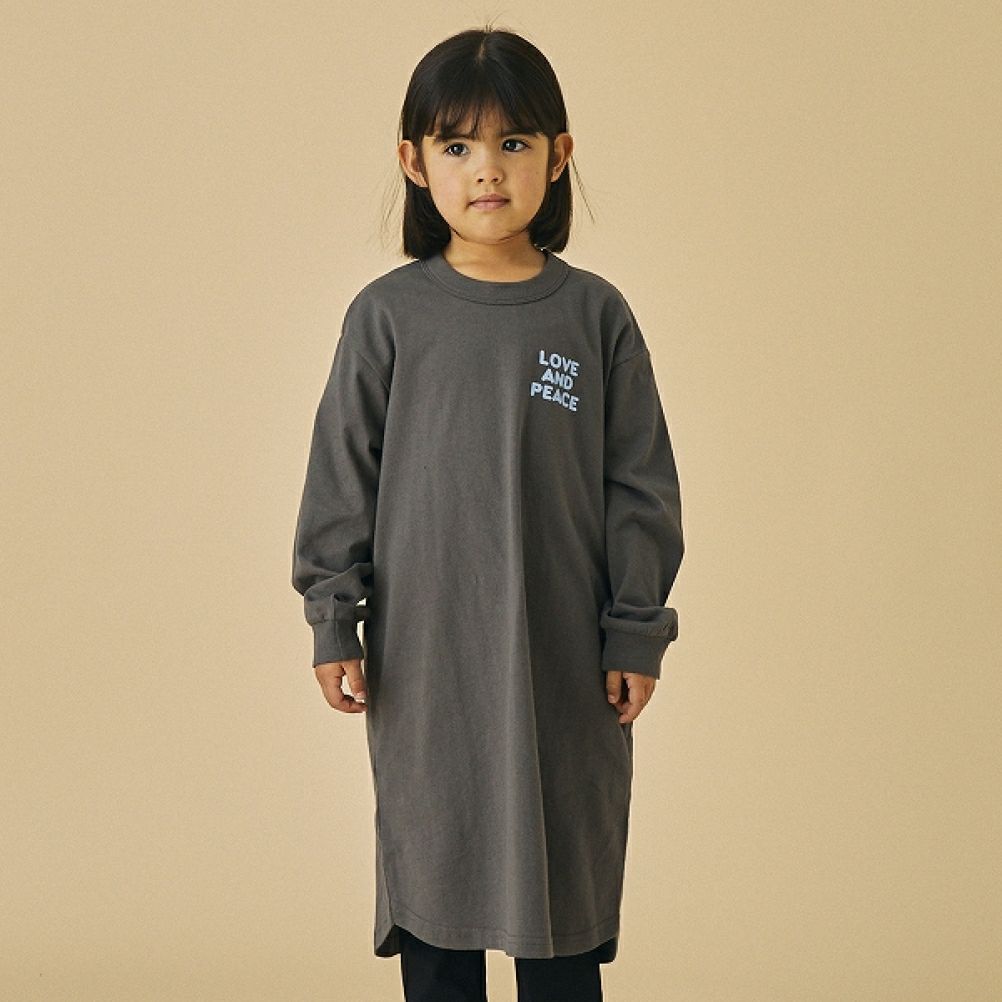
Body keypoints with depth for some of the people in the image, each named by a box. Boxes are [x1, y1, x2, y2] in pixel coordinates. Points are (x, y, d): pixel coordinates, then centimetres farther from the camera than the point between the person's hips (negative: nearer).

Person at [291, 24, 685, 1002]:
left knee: (565, 868, 10)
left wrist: (637, 632, 0)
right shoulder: (388, 315, -2)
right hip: (425, 655, 0)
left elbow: (639, 482, 2)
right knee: (431, 862, 11)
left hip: (563, 653, 0)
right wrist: (333, 622, -1)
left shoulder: (595, 315, -1)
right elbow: (341, 474, 1)